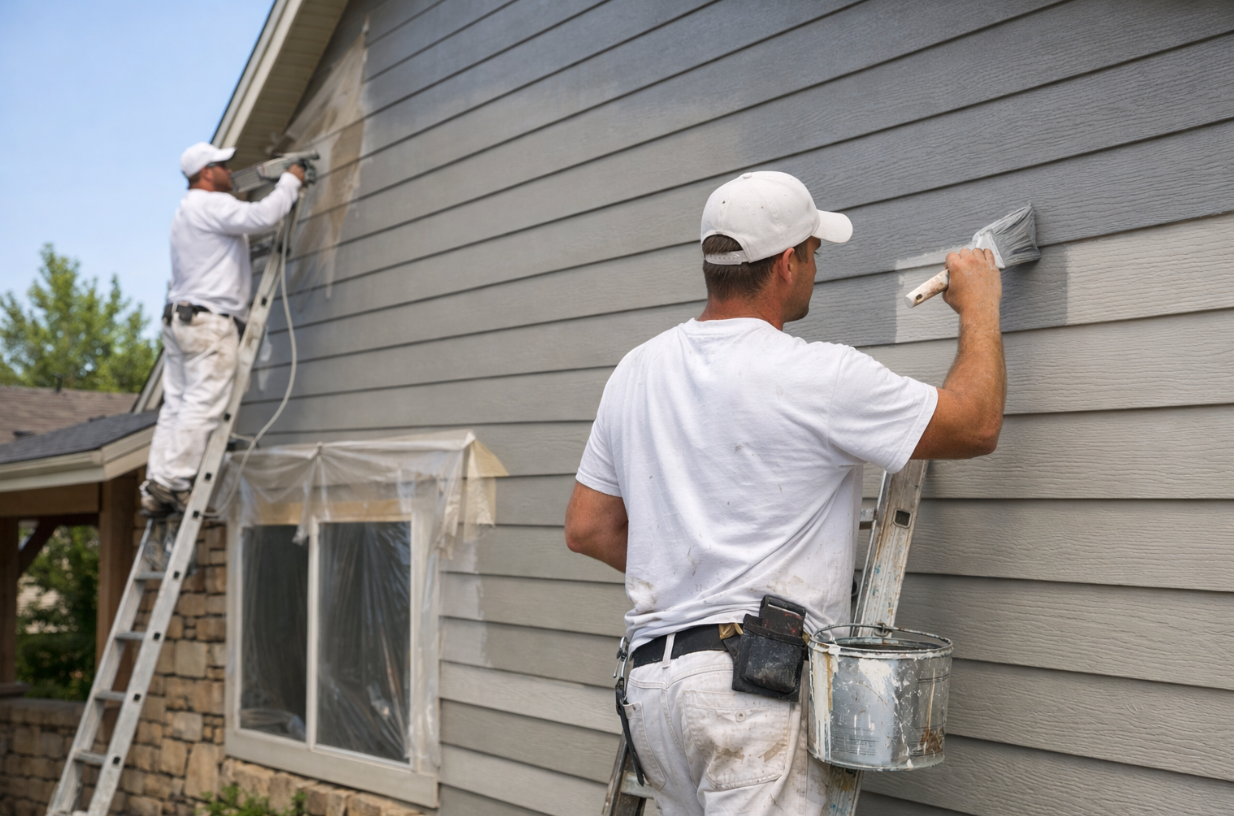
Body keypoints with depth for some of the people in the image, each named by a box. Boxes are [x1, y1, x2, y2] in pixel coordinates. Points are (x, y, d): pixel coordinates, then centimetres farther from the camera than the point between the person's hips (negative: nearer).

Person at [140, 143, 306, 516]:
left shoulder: (187, 211, 24)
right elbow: (262, 216, -20)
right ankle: (173, 484, -15)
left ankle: (155, 489, 4)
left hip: (178, 318, 10)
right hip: (209, 321, -10)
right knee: (203, 405, -11)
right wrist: (290, 182, -5)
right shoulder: (211, 205, -9)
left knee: (175, 406, 6)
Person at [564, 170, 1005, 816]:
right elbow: (976, 425, 1)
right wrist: (980, 307, 15)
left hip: (649, 682, 7)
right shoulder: (816, 376, -9)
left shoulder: (635, 371, 11)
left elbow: (587, 529, 16)